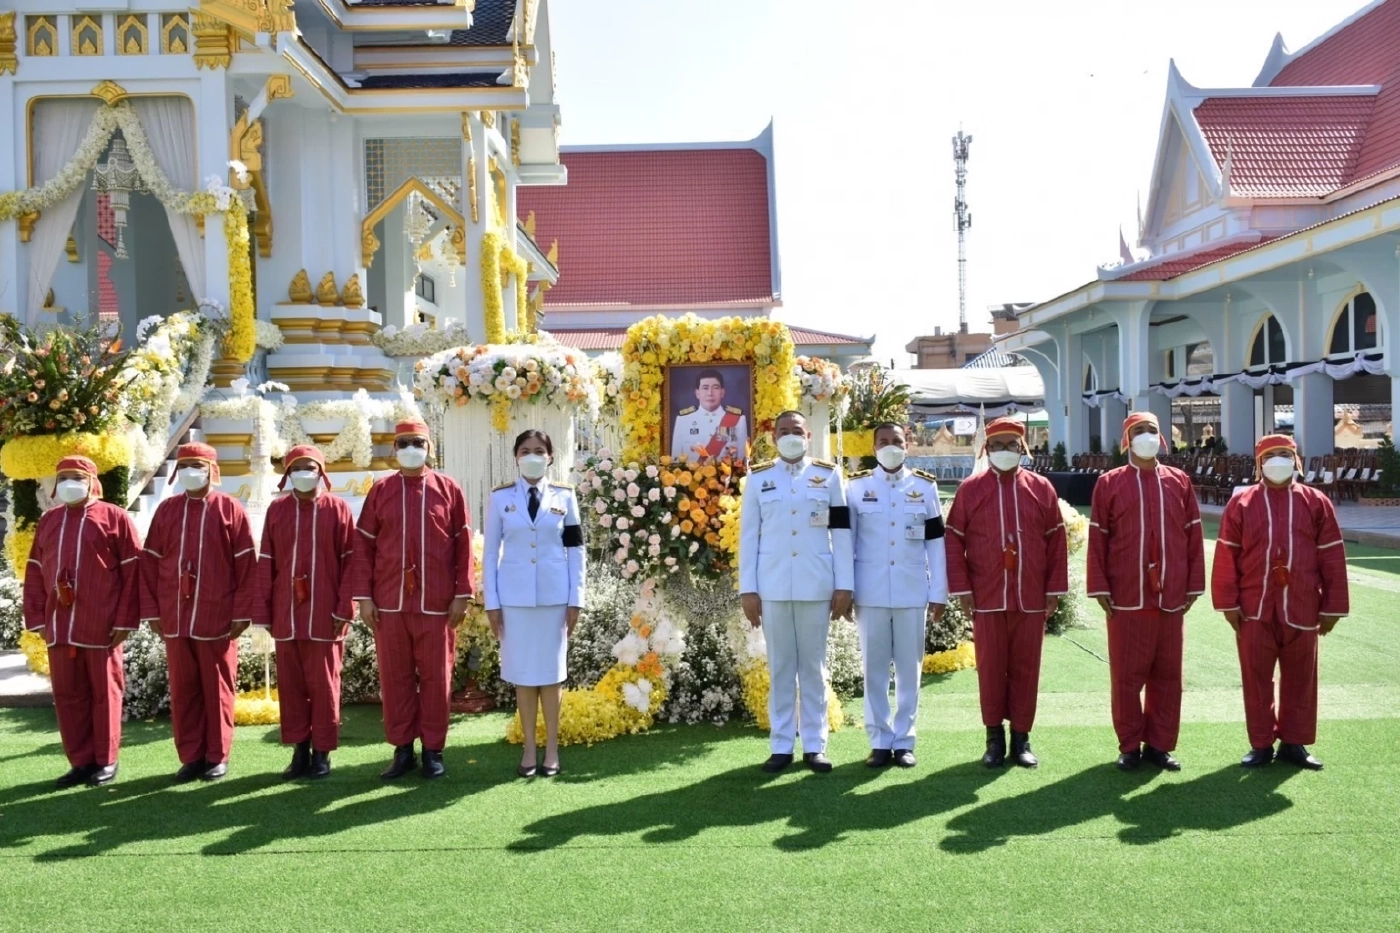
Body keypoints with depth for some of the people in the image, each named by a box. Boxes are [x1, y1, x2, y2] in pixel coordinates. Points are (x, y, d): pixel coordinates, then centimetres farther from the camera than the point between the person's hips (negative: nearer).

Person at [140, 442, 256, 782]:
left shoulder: (231, 510, 0)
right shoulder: (166, 510, 10)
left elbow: (247, 565, -3)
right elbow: (149, 563, 10)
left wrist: (242, 613, -7)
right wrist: (151, 611, 4)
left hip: (217, 620, -3)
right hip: (175, 619, 3)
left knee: (216, 689, 4)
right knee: (182, 690, 7)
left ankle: (217, 756, 14)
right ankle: (191, 757, 16)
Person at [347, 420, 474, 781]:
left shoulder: (449, 489, 3)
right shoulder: (380, 491, 6)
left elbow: (463, 544, 3)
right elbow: (364, 546, 6)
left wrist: (462, 594, -2)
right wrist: (363, 596, -1)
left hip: (436, 603, -1)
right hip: (390, 603, 2)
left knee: (435, 677, 4)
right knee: (394, 677, 7)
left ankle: (433, 750, 15)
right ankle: (402, 748, 17)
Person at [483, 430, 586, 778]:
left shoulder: (564, 496, 3)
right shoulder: (501, 498, 2)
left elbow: (575, 550, 4)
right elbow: (491, 552, 3)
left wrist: (575, 600, -1)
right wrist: (491, 602, -1)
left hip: (554, 596, 0)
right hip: (515, 596, 0)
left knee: (552, 672, 6)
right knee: (522, 672, 5)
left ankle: (551, 747, 16)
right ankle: (529, 747, 16)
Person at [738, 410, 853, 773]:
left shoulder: (829, 476, 5)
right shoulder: (759, 479, 6)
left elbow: (841, 533, 3)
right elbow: (749, 536, 5)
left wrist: (844, 586, -2)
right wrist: (747, 590, 0)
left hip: (817, 587, 0)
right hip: (773, 588, 0)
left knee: (814, 666, 6)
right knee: (780, 667, 5)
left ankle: (814, 745, 13)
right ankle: (781, 746, 12)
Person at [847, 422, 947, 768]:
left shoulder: (925, 487, 5)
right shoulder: (857, 487, 3)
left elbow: (935, 543, 4)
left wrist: (939, 593, 1)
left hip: (913, 593, 1)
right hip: (870, 594, 0)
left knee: (909, 668, 6)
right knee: (874, 669, 5)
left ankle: (904, 741, 15)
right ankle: (880, 741, 14)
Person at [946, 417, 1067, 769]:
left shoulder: (1042, 488, 5)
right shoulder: (970, 489, 1)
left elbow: (1056, 541, 6)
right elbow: (954, 541, 1)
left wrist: (1055, 589, 2)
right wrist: (961, 588, -5)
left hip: (1031, 600, 1)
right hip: (987, 599, -1)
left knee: (1026, 669, 7)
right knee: (991, 668, 5)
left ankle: (1021, 738, 17)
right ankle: (994, 737, 16)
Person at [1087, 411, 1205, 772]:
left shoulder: (1180, 481, 7)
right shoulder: (1109, 483, 2)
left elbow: (1194, 537, 8)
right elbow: (1097, 540, 0)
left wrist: (1194, 587, 5)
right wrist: (1100, 589, -5)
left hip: (1171, 600, 2)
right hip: (1126, 600, -2)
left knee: (1167, 675, 8)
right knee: (1127, 675, 4)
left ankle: (1160, 745, 18)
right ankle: (1130, 746, 14)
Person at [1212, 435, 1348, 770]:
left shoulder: (1316, 503, 5)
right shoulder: (1241, 504, 2)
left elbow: (1332, 558, 4)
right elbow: (1226, 557, 0)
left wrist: (1332, 607, 1)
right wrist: (1228, 603, -5)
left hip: (1301, 610, 1)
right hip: (1254, 611, -1)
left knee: (1299, 679, 9)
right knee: (1257, 679, 5)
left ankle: (1294, 742, 22)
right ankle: (1261, 744, 16)